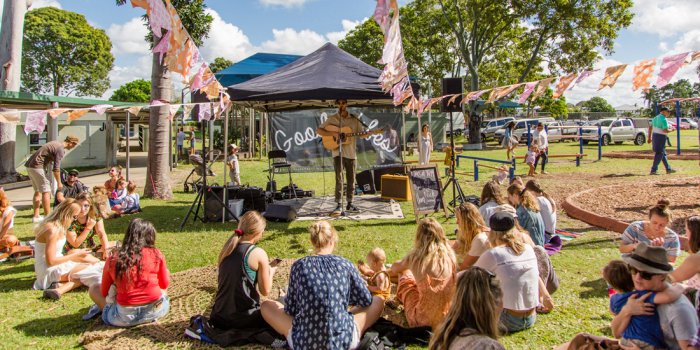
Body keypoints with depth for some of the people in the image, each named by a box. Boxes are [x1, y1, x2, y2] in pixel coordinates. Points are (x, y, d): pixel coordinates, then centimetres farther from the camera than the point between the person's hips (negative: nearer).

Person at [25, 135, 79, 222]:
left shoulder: (55, 143, 16)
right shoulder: (60, 149, -13)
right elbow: (56, 168, -15)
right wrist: (59, 182, -7)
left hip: (29, 165, 10)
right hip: (37, 166, -10)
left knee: (38, 191, 16)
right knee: (46, 192, -6)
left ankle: (36, 216, 19)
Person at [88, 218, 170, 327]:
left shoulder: (113, 259, -4)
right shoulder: (156, 255, -7)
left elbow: (104, 292, 8)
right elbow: (164, 284, 7)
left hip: (125, 317, 3)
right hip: (156, 310, -3)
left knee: (94, 288, 22)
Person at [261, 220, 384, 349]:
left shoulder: (299, 265, -2)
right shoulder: (345, 264, -2)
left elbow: (290, 309, 5)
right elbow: (366, 300, 10)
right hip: (343, 340, 0)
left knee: (266, 305, 22)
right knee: (378, 301, 21)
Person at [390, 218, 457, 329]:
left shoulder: (415, 257, -13)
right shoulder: (449, 254, -7)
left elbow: (394, 268, 10)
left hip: (423, 320, -3)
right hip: (448, 317, 3)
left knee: (405, 274, 18)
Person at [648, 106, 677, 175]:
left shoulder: (655, 118, 11)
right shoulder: (664, 119, -15)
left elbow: (650, 127, 13)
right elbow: (665, 130, -23)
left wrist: (649, 137, 16)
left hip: (655, 136, 9)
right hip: (661, 138, -9)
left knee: (663, 153, 17)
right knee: (659, 154, -4)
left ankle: (668, 169, 26)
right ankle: (653, 170, -5)